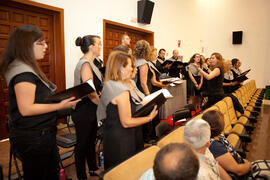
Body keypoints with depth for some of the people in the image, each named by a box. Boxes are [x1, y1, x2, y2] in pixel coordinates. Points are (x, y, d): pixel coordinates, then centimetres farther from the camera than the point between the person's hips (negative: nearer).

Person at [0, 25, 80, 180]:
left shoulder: (29, 68, 12)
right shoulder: (23, 71, -20)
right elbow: (26, 109, -24)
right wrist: (60, 106, -24)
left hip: (43, 135, 10)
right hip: (33, 138, -10)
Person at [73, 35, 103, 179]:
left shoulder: (90, 63, 11)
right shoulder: (85, 64, -19)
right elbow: (90, 92, -25)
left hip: (91, 110, 10)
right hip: (84, 112, -10)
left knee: (91, 140, 22)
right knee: (82, 144, 6)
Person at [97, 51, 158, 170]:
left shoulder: (108, 85, 5)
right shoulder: (122, 90, -25)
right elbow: (126, 122, -23)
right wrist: (149, 118, -13)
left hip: (110, 136, 9)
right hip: (121, 141, -9)